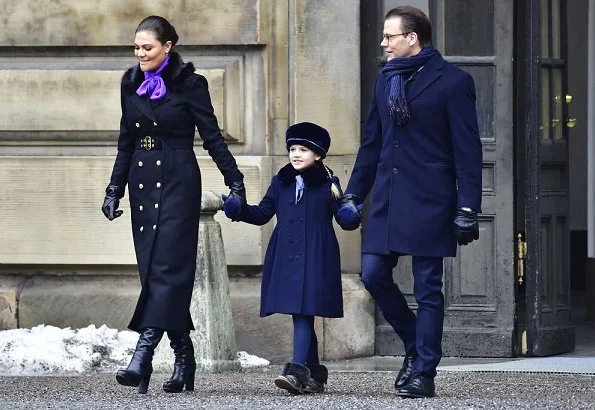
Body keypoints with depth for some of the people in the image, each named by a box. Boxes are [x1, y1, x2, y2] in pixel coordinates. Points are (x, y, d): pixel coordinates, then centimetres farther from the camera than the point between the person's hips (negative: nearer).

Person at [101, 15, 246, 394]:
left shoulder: (189, 85, -6)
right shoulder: (132, 85, 10)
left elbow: (212, 137, -4)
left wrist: (235, 182, -8)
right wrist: (115, 189, 13)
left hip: (178, 182, -6)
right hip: (143, 183, 6)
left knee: (166, 267, -12)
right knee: (152, 269, 3)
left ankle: (143, 355, -22)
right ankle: (183, 357, 9)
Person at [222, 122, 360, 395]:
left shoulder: (328, 185, 3)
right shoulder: (280, 183, 14)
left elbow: (344, 219, 3)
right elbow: (262, 214, 15)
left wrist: (351, 218, -20)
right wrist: (238, 210, -2)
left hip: (314, 259, -5)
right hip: (285, 257, 5)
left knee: (303, 313, -14)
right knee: (300, 315, 9)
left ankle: (298, 372, -22)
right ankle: (315, 375, 19)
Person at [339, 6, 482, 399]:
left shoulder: (452, 81, -5)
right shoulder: (386, 80, 14)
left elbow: (468, 149, -8)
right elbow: (372, 142, 20)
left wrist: (468, 207, -13)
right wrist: (354, 193, 15)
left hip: (428, 200, -6)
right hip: (388, 198, 6)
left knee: (427, 288, -2)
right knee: (374, 274, -1)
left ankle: (423, 373, 4)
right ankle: (415, 344, 20)